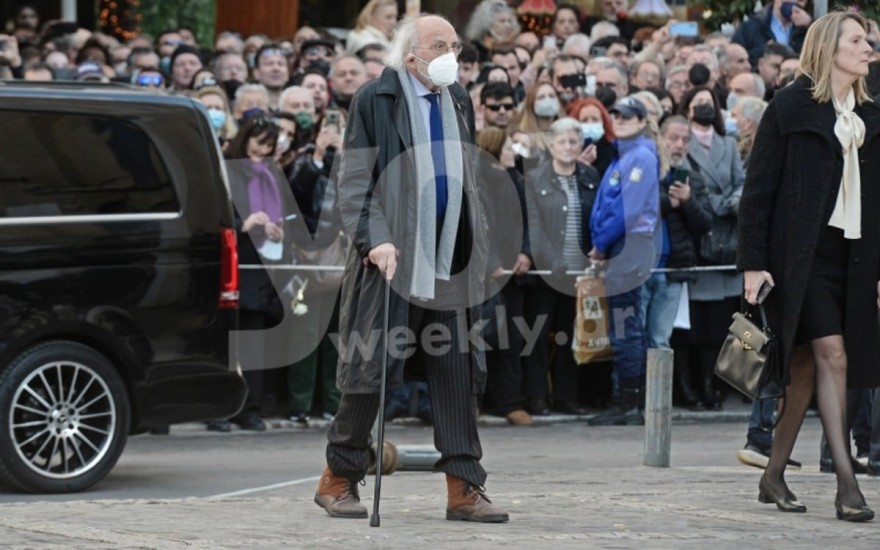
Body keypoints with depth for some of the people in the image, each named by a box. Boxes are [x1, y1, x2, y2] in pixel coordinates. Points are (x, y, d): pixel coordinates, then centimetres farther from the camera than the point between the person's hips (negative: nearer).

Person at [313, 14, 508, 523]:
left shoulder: (458, 100, 14)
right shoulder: (375, 100, -3)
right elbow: (354, 181, -7)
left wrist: (479, 245, 15)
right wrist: (375, 240, -19)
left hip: (452, 264, 5)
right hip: (393, 258, -5)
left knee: (459, 375, 2)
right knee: (370, 373, -1)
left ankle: (464, 488, 4)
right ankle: (339, 480, 12)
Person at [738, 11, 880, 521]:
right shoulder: (790, 107, -2)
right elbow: (759, 188, -4)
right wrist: (753, 262, -10)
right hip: (801, 252, -5)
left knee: (807, 365, 7)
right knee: (832, 354, -15)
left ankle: (774, 475, 16)